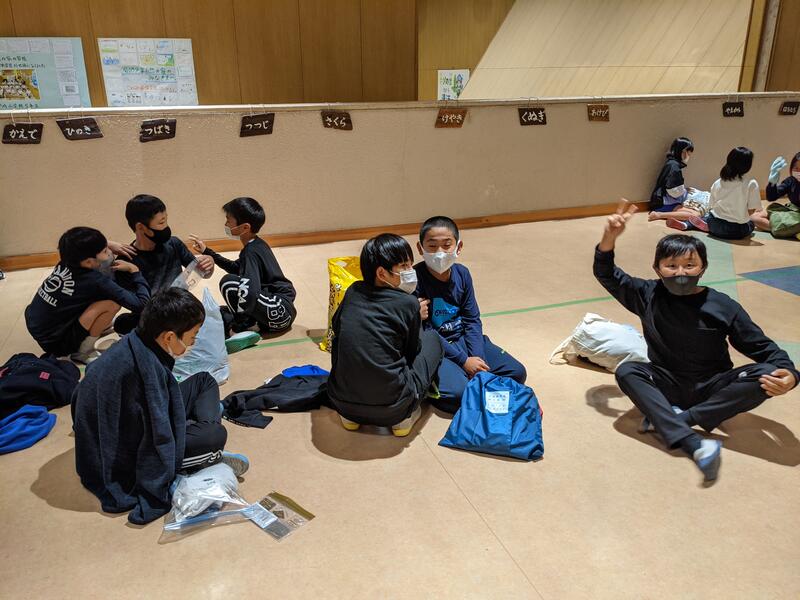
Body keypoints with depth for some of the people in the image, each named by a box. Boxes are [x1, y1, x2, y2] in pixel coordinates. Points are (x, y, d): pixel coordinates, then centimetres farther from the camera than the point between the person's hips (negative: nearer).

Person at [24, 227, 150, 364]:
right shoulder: (95, 281, -26)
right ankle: (83, 353, -9)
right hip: (54, 342, -8)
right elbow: (141, 302, -23)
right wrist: (134, 270, -11)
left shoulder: (68, 261, -8)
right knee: (112, 302, -24)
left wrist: (105, 245, 3)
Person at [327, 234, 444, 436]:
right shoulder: (409, 303, -8)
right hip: (390, 408, -4)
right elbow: (413, 350, 7)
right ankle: (405, 415, 12)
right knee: (432, 337, 15)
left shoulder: (353, 292, 3)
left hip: (341, 401, 4)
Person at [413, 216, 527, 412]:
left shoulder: (462, 273, -1)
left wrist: (478, 359, -12)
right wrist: (463, 361, -19)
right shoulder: (416, 278, -18)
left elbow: (472, 320, 2)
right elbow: (424, 332, -19)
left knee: (517, 372, -2)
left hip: (462, 338, 6)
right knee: (457, 392, -30)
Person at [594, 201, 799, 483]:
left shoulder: (723, 307, -9)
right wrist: (610, 237, -20)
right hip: (667, 385, 1)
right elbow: (607, 275, 0)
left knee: (765, 375, -26)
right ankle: (692, 443, -41)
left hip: (711, 389, -1)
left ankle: (674, 419, -30)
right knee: (626, 371, -27)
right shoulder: (648, 295, -4)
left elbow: (762, 347, -3)